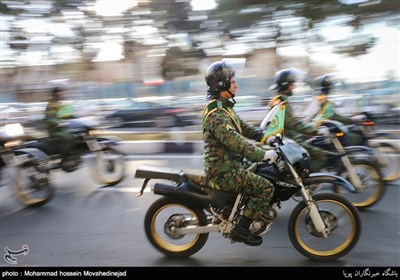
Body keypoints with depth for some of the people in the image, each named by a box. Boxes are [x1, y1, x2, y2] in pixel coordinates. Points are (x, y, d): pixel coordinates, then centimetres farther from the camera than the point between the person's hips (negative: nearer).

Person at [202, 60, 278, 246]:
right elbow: (234, 140, -32)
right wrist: (263, 154, -32)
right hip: (223, 172, -10)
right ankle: (241, 230, -5)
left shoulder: (224, 106, 13)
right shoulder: (216, 114, -21)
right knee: (265, 188, -15)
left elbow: (242, 126, 17)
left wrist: (264, 136, 7)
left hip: (229, 165, 10)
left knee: (266, 174, 20)